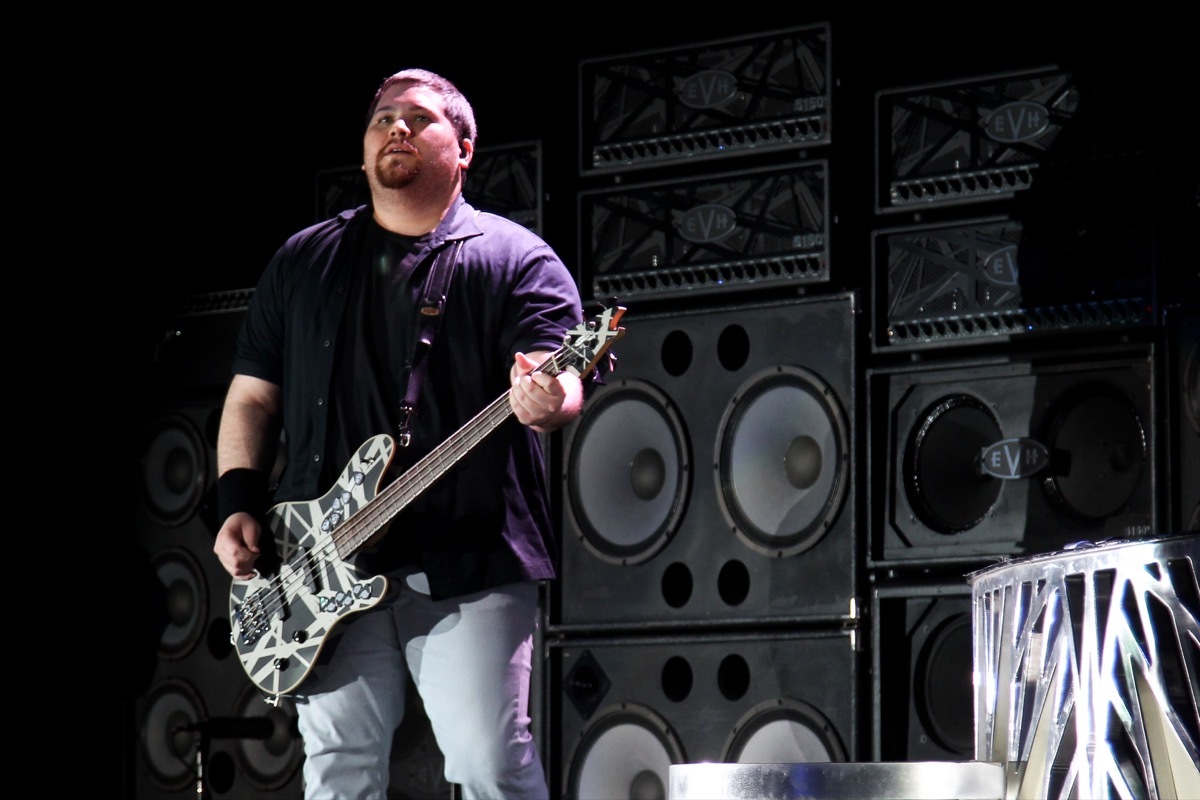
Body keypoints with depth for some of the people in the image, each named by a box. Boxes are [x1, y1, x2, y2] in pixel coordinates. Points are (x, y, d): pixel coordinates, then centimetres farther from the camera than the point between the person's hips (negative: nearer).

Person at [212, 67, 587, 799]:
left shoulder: (515, 260, 4)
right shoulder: (302, 263, 17)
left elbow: (561, 376, -10)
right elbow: (253, 397, 19)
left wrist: (548, 402, -34)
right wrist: (239, 505, 5)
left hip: (470, 568, -4)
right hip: (327, 571, 4)